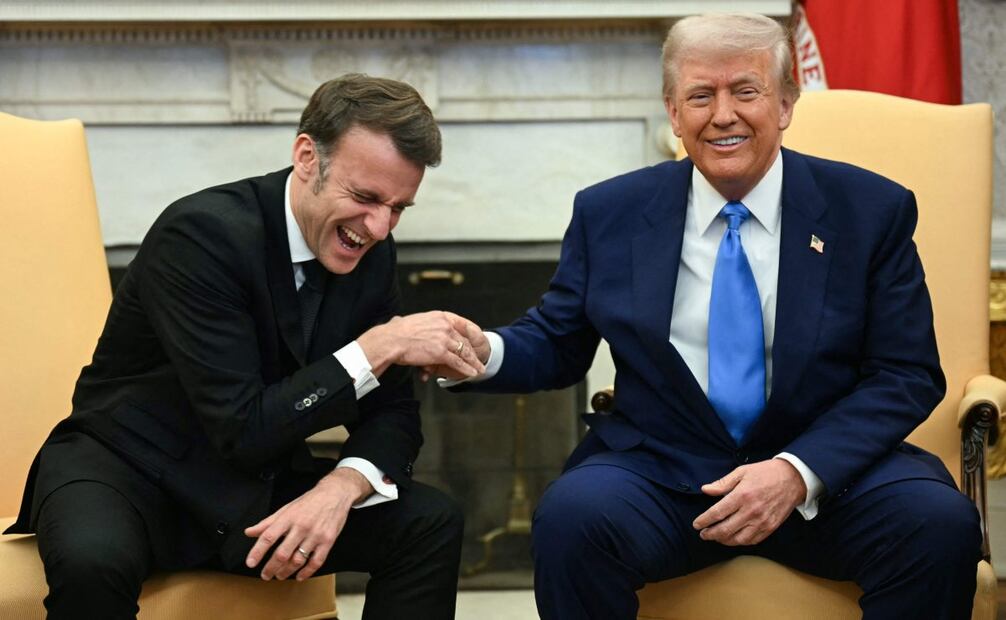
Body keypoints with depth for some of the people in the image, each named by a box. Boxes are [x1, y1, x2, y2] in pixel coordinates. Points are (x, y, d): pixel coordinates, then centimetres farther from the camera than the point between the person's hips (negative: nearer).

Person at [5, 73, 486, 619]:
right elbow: (243, 430, -26)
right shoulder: (202, 232, -23)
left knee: (432, 524, -12)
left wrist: (341, 487, -21)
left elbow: (393, 414, 0)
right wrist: (378, 347, -26)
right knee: (92, 560, -38)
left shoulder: (371, 252, -2)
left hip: (258, 491, 6)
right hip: (134, 470, -6)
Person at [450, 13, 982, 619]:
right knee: (570, 517, -31)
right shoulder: (609, 214, 5)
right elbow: (557, 344, 13)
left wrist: (798, 472, -17)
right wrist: (484, 353, -12)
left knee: (941, 521, -29)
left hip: (825, 473, 0)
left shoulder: (873, 210, 1)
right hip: (661, 473, 1)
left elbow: (907, 376, -1)